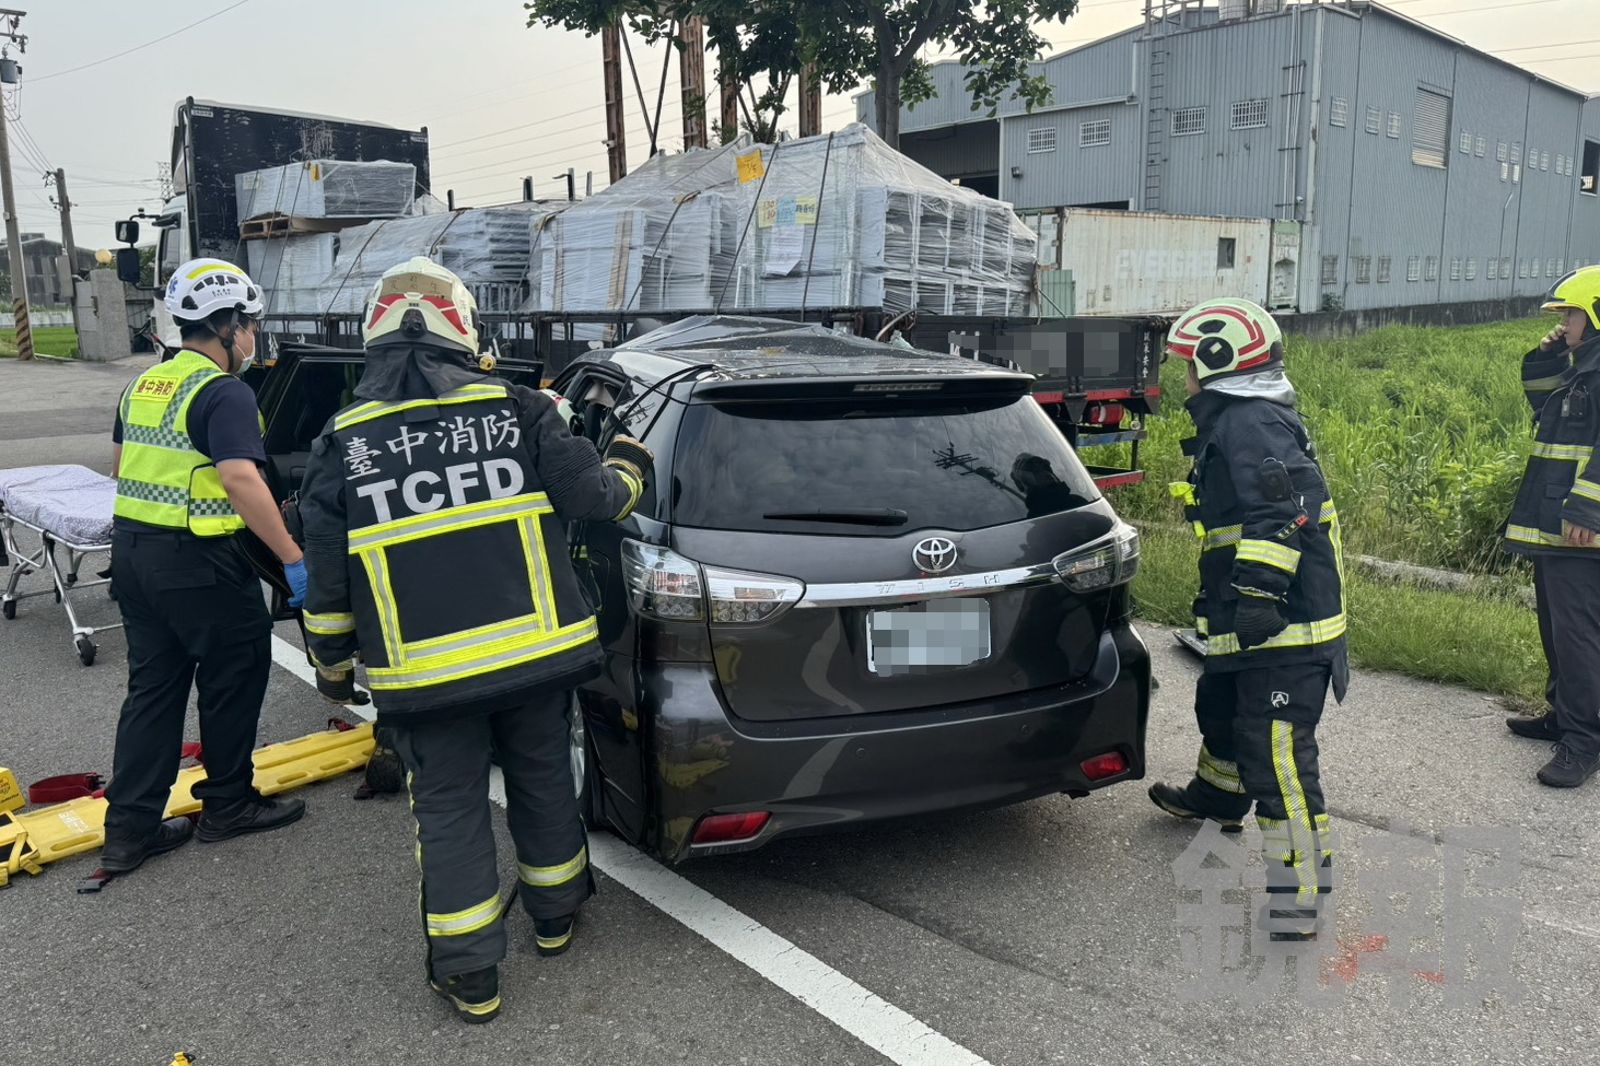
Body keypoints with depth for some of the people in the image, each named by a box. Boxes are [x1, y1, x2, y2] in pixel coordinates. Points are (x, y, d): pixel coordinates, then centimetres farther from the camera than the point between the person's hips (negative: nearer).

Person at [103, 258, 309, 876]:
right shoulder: (224, 393, -15)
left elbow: (123, 466, 22)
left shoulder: (144, 385, 12)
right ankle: (228, 804, 22)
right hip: (196, 562, -8)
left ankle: (130, 830, 18)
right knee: (237, 672, 9)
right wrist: (292, 558, -26)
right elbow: (241, 479, -27)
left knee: (154, 686, 14)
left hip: (131, 550, 9)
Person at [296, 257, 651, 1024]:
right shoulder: (516, 409, -6)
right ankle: (554, 918, 39)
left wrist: (332, 659, 16)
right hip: (535, 652, 1)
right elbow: (592, 496, -3)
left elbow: (326, 578, 1)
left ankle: (470, 975, 19)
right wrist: (627, 467, 19)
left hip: (424, 673, -1)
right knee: (542, 785, 20)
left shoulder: (343, 443, -3)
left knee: (450, 811, 12)